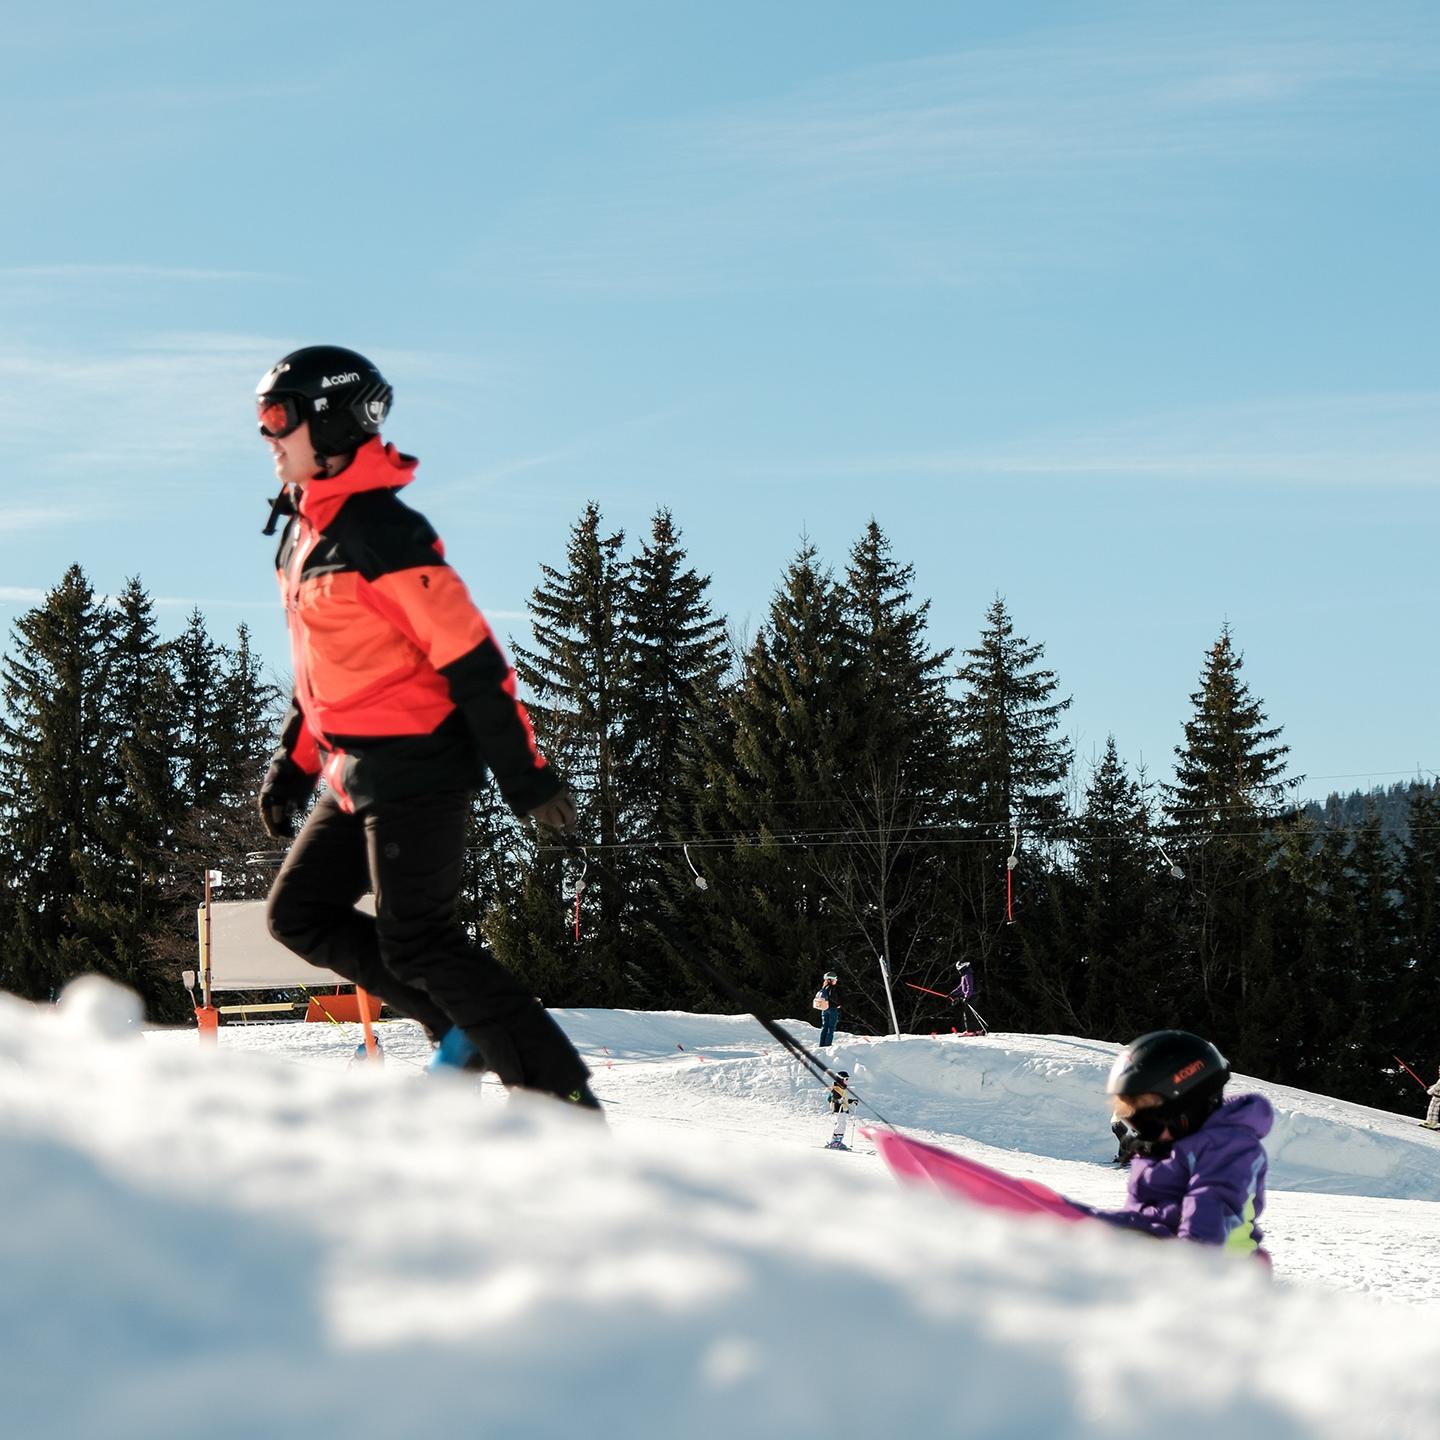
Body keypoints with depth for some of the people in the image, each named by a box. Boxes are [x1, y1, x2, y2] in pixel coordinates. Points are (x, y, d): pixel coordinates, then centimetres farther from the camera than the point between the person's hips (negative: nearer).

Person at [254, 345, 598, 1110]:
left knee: (415, 941, -10)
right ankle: (461, 1030, 14)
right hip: (360, 771, 10)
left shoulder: (380, 531, -18)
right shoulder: (305, 532, 12)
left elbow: (470, 657, -20)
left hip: (416, 766, -10)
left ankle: (562, 1095, -5)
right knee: (299, 913, 12)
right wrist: (292, 764, 22)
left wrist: (522, 772, -20)